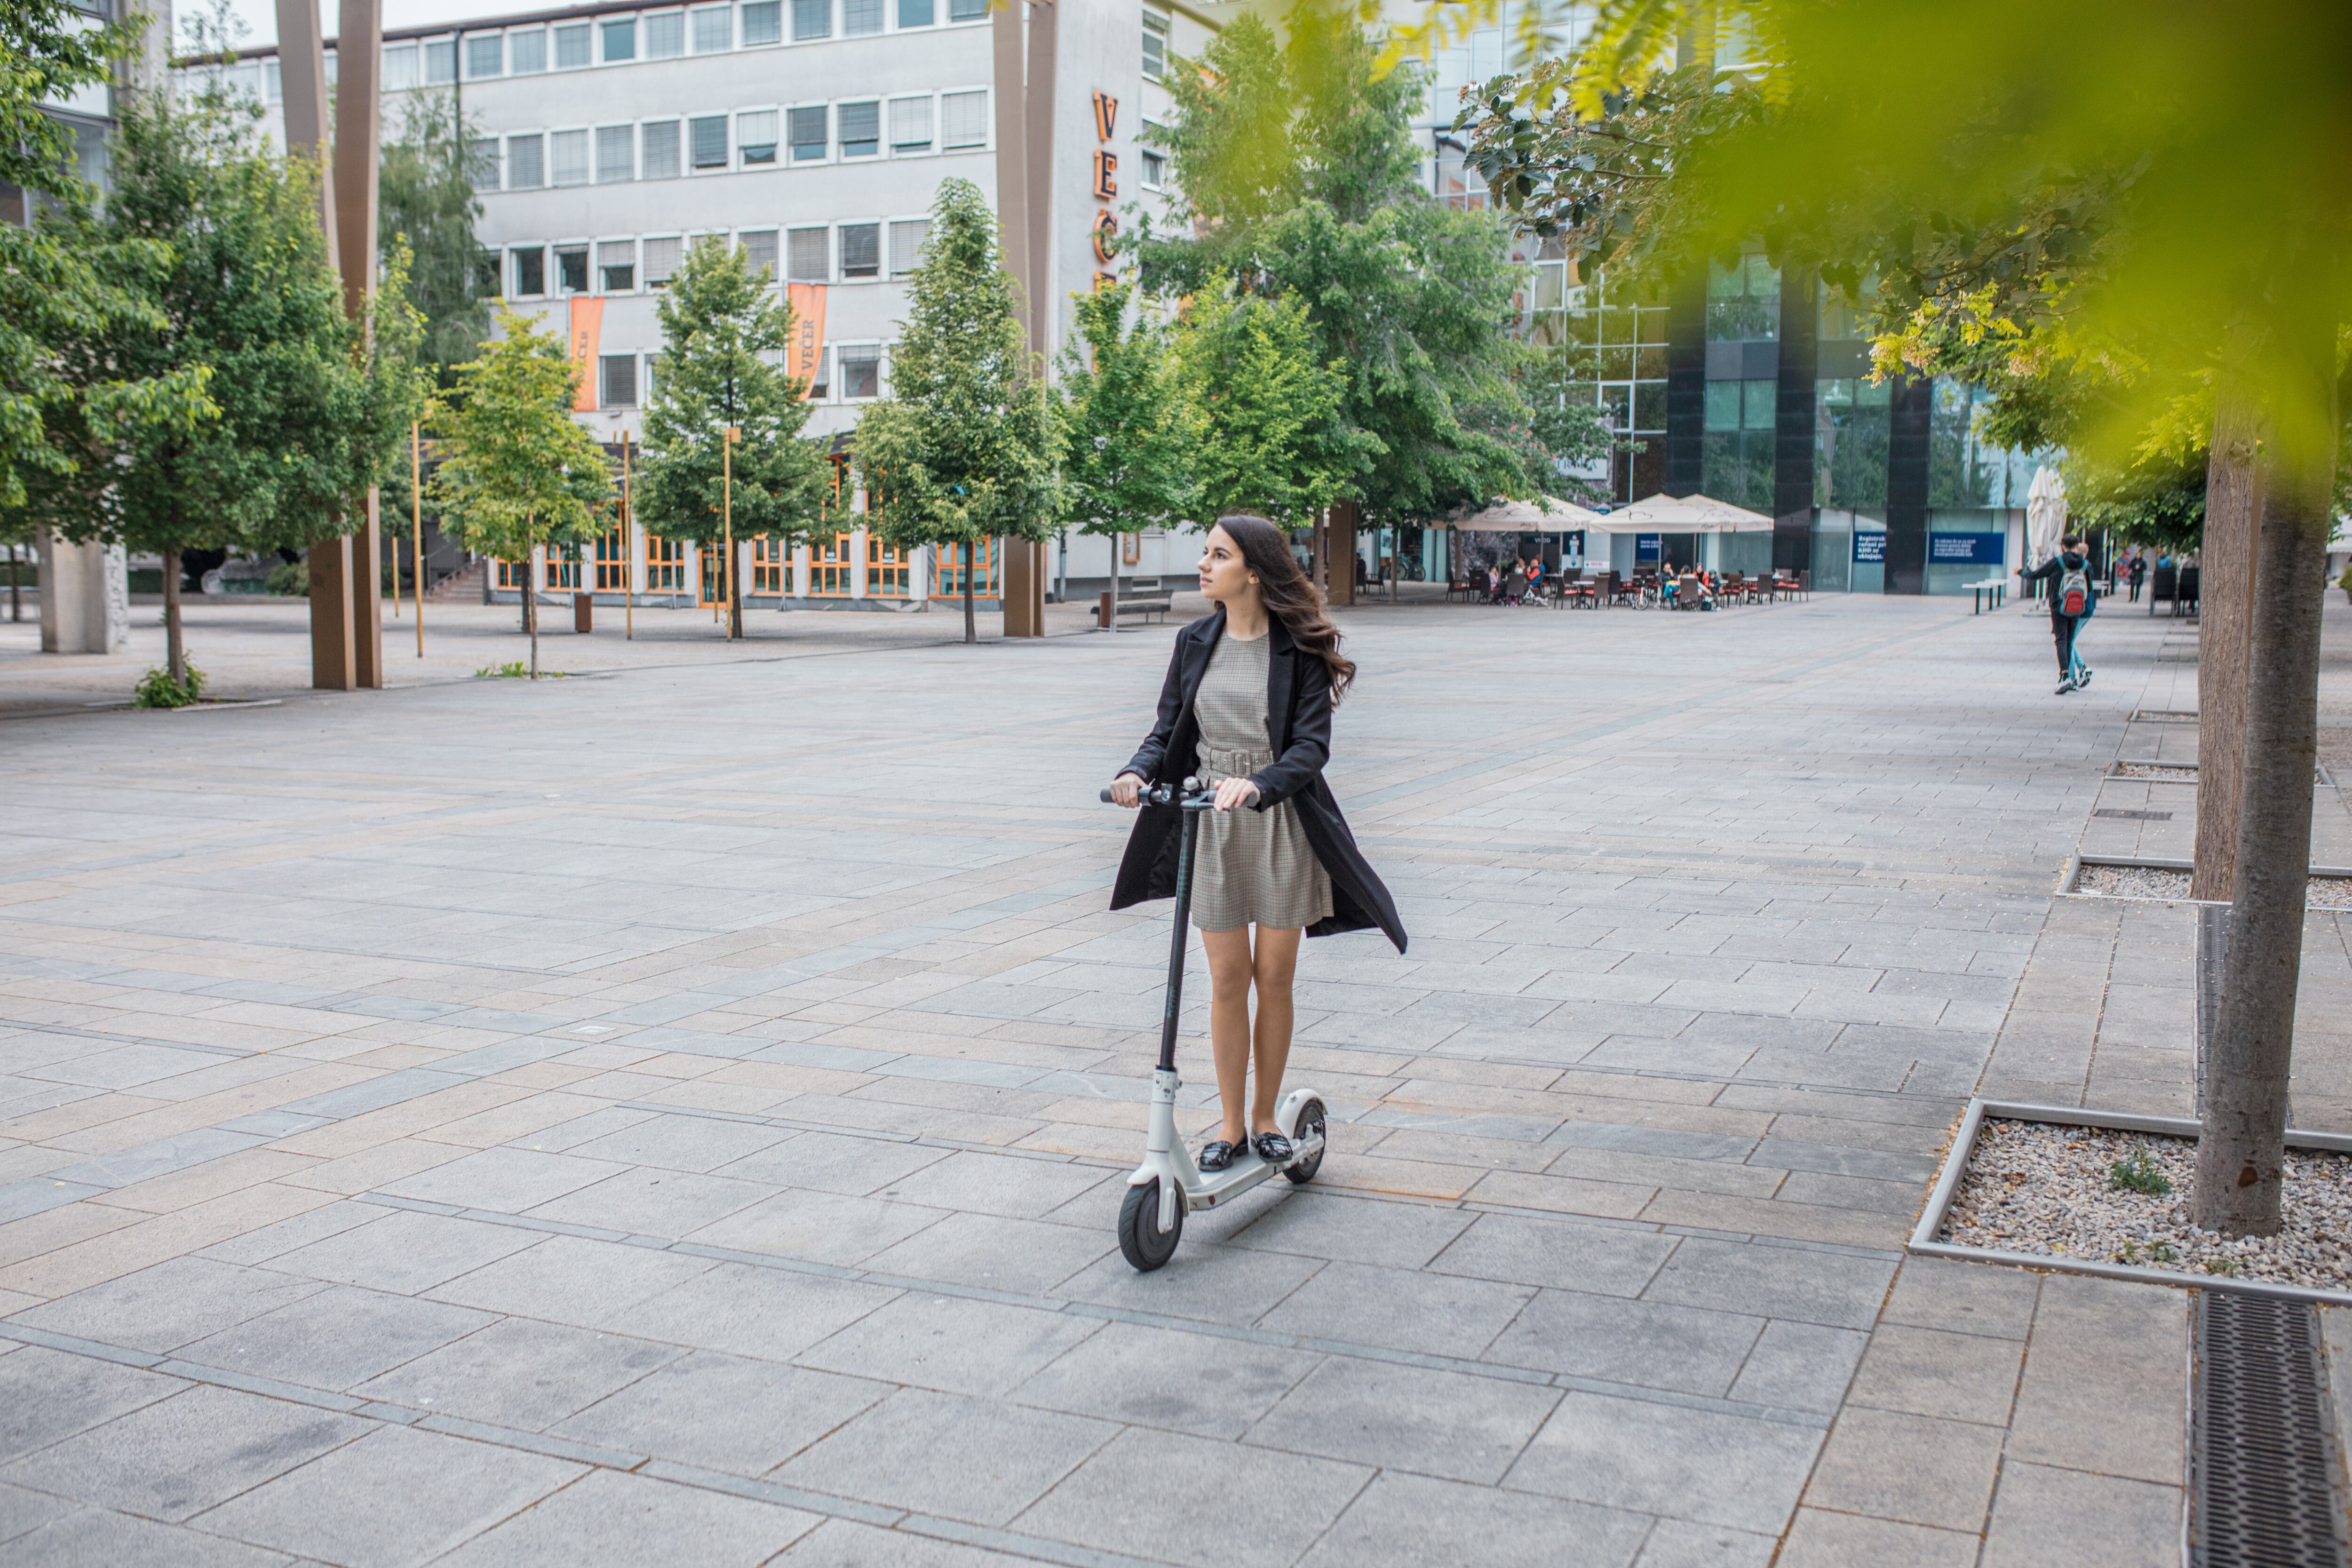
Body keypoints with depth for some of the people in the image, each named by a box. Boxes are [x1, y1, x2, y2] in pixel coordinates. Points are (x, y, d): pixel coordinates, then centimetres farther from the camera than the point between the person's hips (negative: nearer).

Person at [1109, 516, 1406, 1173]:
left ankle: (1265, 1117, 24)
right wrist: (1138, 772, -16)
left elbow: (1312, 744, -15)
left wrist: (1258, 785, -32)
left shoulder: (1299, 649, -8)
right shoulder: (1195, 642, 4)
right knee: (1228, 979, 6)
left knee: (1274, 978, 7)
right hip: (1210, 823, 3)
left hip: (1280, 824, -2)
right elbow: (1168, 729, 5)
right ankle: (1230, 1121, 19)